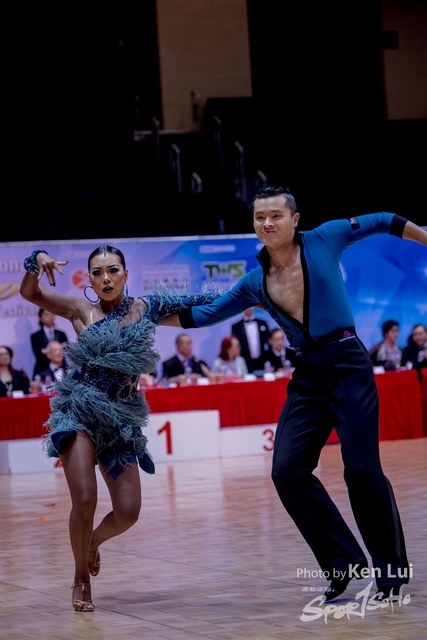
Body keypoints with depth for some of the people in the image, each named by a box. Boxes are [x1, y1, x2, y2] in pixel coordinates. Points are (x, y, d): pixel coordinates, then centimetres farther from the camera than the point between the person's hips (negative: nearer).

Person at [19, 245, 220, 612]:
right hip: (79, 412, -2)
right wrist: (38, 261, -18)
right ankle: (82, 580, 7)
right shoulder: (82, 310, 1)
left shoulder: (145, 309, 5)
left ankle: (93, 542, 33)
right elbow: (30, 293, 0)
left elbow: (193, 305, 12)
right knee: (85, 500, -17)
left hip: (121, 418, 3)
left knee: (128, 513, -3)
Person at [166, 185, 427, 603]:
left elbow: (381, 222, 10)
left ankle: (391, 569, 4)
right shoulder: (255, 282, 10)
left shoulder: (324, 240, 0)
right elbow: (205, 314, 19)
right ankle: (344, 561, 5)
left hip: (347, 363, -5)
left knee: (361, 467, -12)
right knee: (288, 469, -8)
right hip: (307, 376, 5)